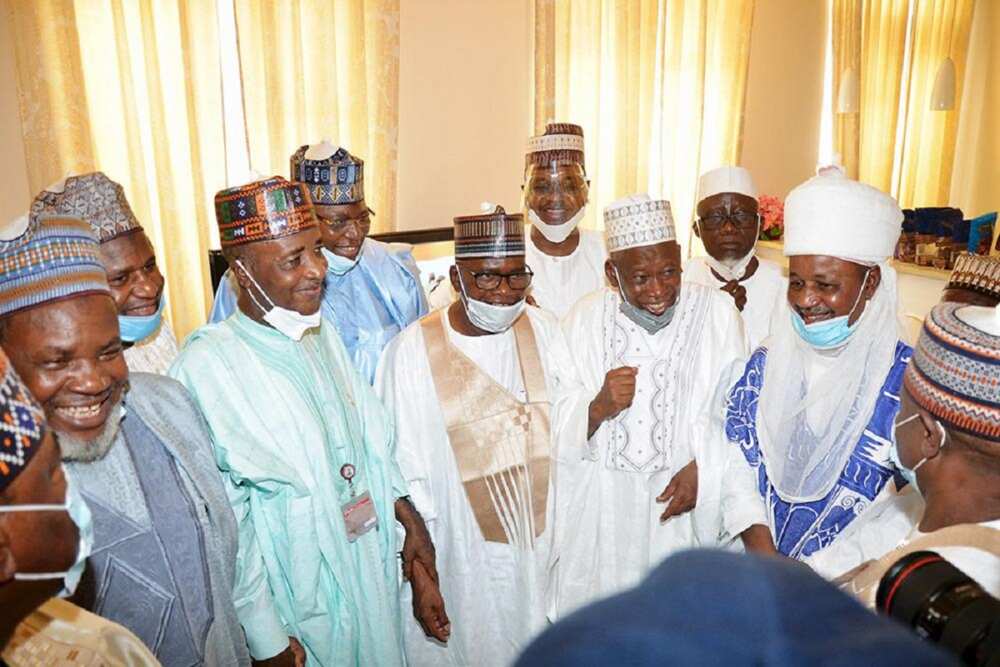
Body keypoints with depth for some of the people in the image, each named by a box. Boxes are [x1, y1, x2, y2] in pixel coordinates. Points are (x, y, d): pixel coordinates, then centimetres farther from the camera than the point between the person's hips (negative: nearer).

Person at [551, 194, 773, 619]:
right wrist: (599, 408, -21)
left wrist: (701, 468, -23)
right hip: (600, 513, 1)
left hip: (683, 507, 0)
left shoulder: (715, 312, -5)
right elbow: (558, 431, -3)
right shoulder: (586, 318, -2)